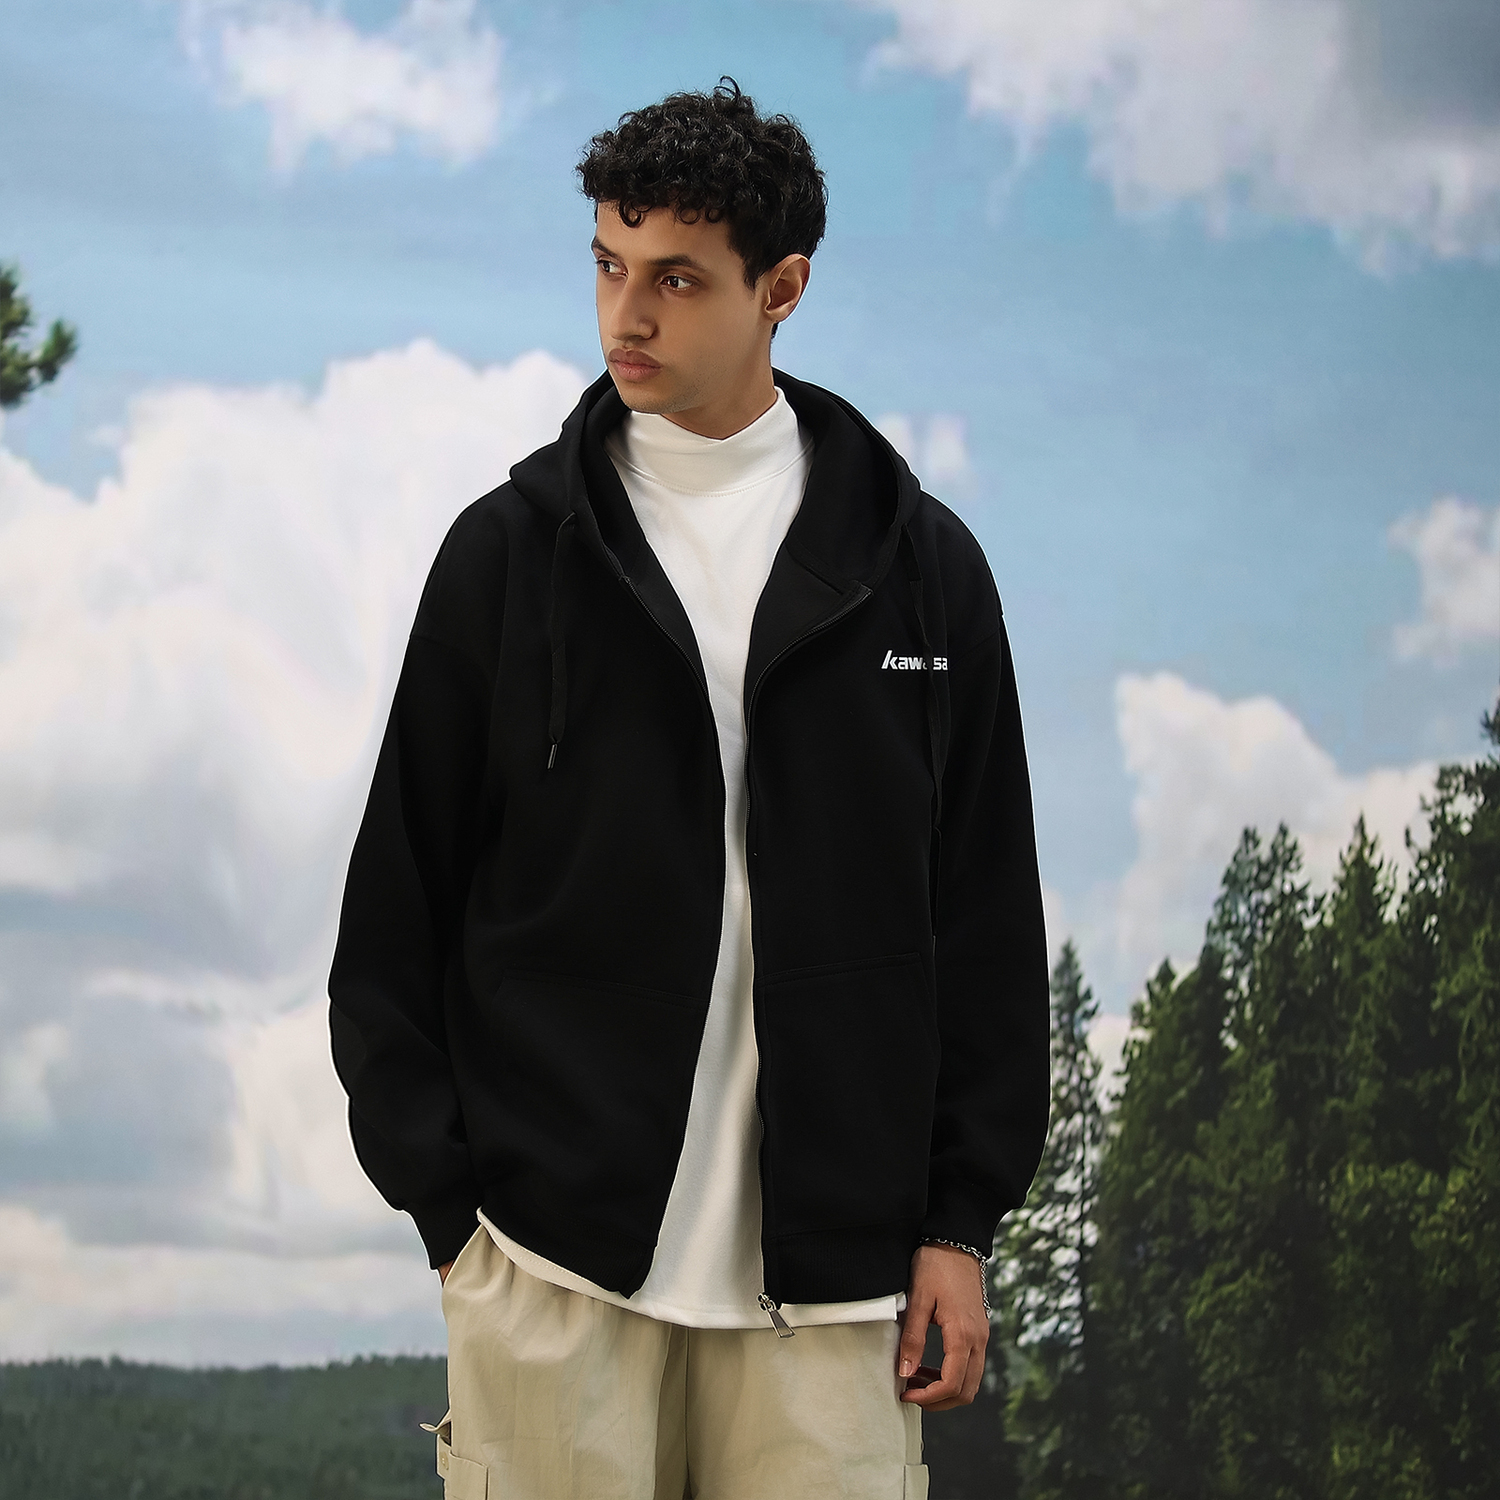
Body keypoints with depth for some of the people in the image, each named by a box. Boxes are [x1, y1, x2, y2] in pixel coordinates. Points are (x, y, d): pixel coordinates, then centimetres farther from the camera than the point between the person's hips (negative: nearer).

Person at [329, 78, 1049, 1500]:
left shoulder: (921, 565, 7)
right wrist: (445, 1196, 0)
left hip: (827, 1272, 1)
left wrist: (960, 1221, 4)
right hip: (553, 1255, -1)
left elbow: (984, 919, 9)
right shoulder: (509, 549, 4)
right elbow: (397, 914, 6)